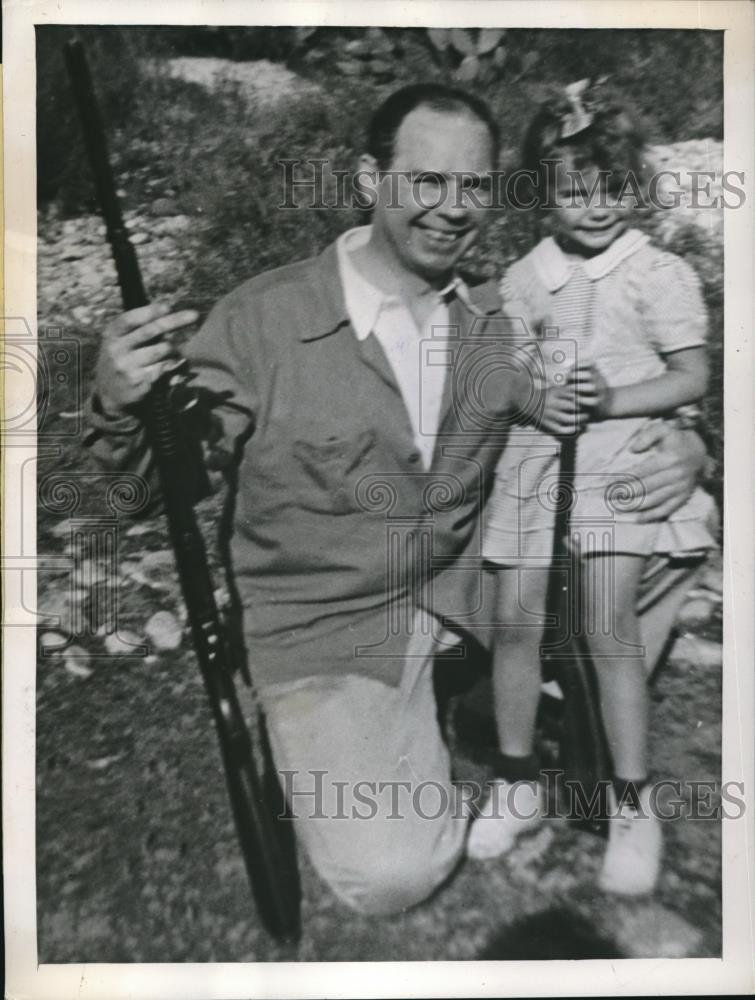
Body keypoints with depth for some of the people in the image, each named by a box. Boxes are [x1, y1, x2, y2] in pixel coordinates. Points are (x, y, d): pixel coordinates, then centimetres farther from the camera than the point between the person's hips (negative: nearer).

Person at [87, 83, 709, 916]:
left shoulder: (499, 324, -2)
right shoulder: (261, 320, -15)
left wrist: (677, 448, -12)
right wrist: (120, 407, -30)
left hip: (468, 594, 5)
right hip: (327, 627, -4)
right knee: (391, 875, -15)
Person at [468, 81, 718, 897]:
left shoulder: (660, 274, 0)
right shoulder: (522, 279, 10)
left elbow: (694, 377, -1)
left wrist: (612, 400, -16)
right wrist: (536, 402, -9)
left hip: (621, 459, -3)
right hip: (534, 457, 4)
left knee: (609, 629, -7)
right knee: (516, 619, 2)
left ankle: (632, 805, 13)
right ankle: (518, 782, 22)